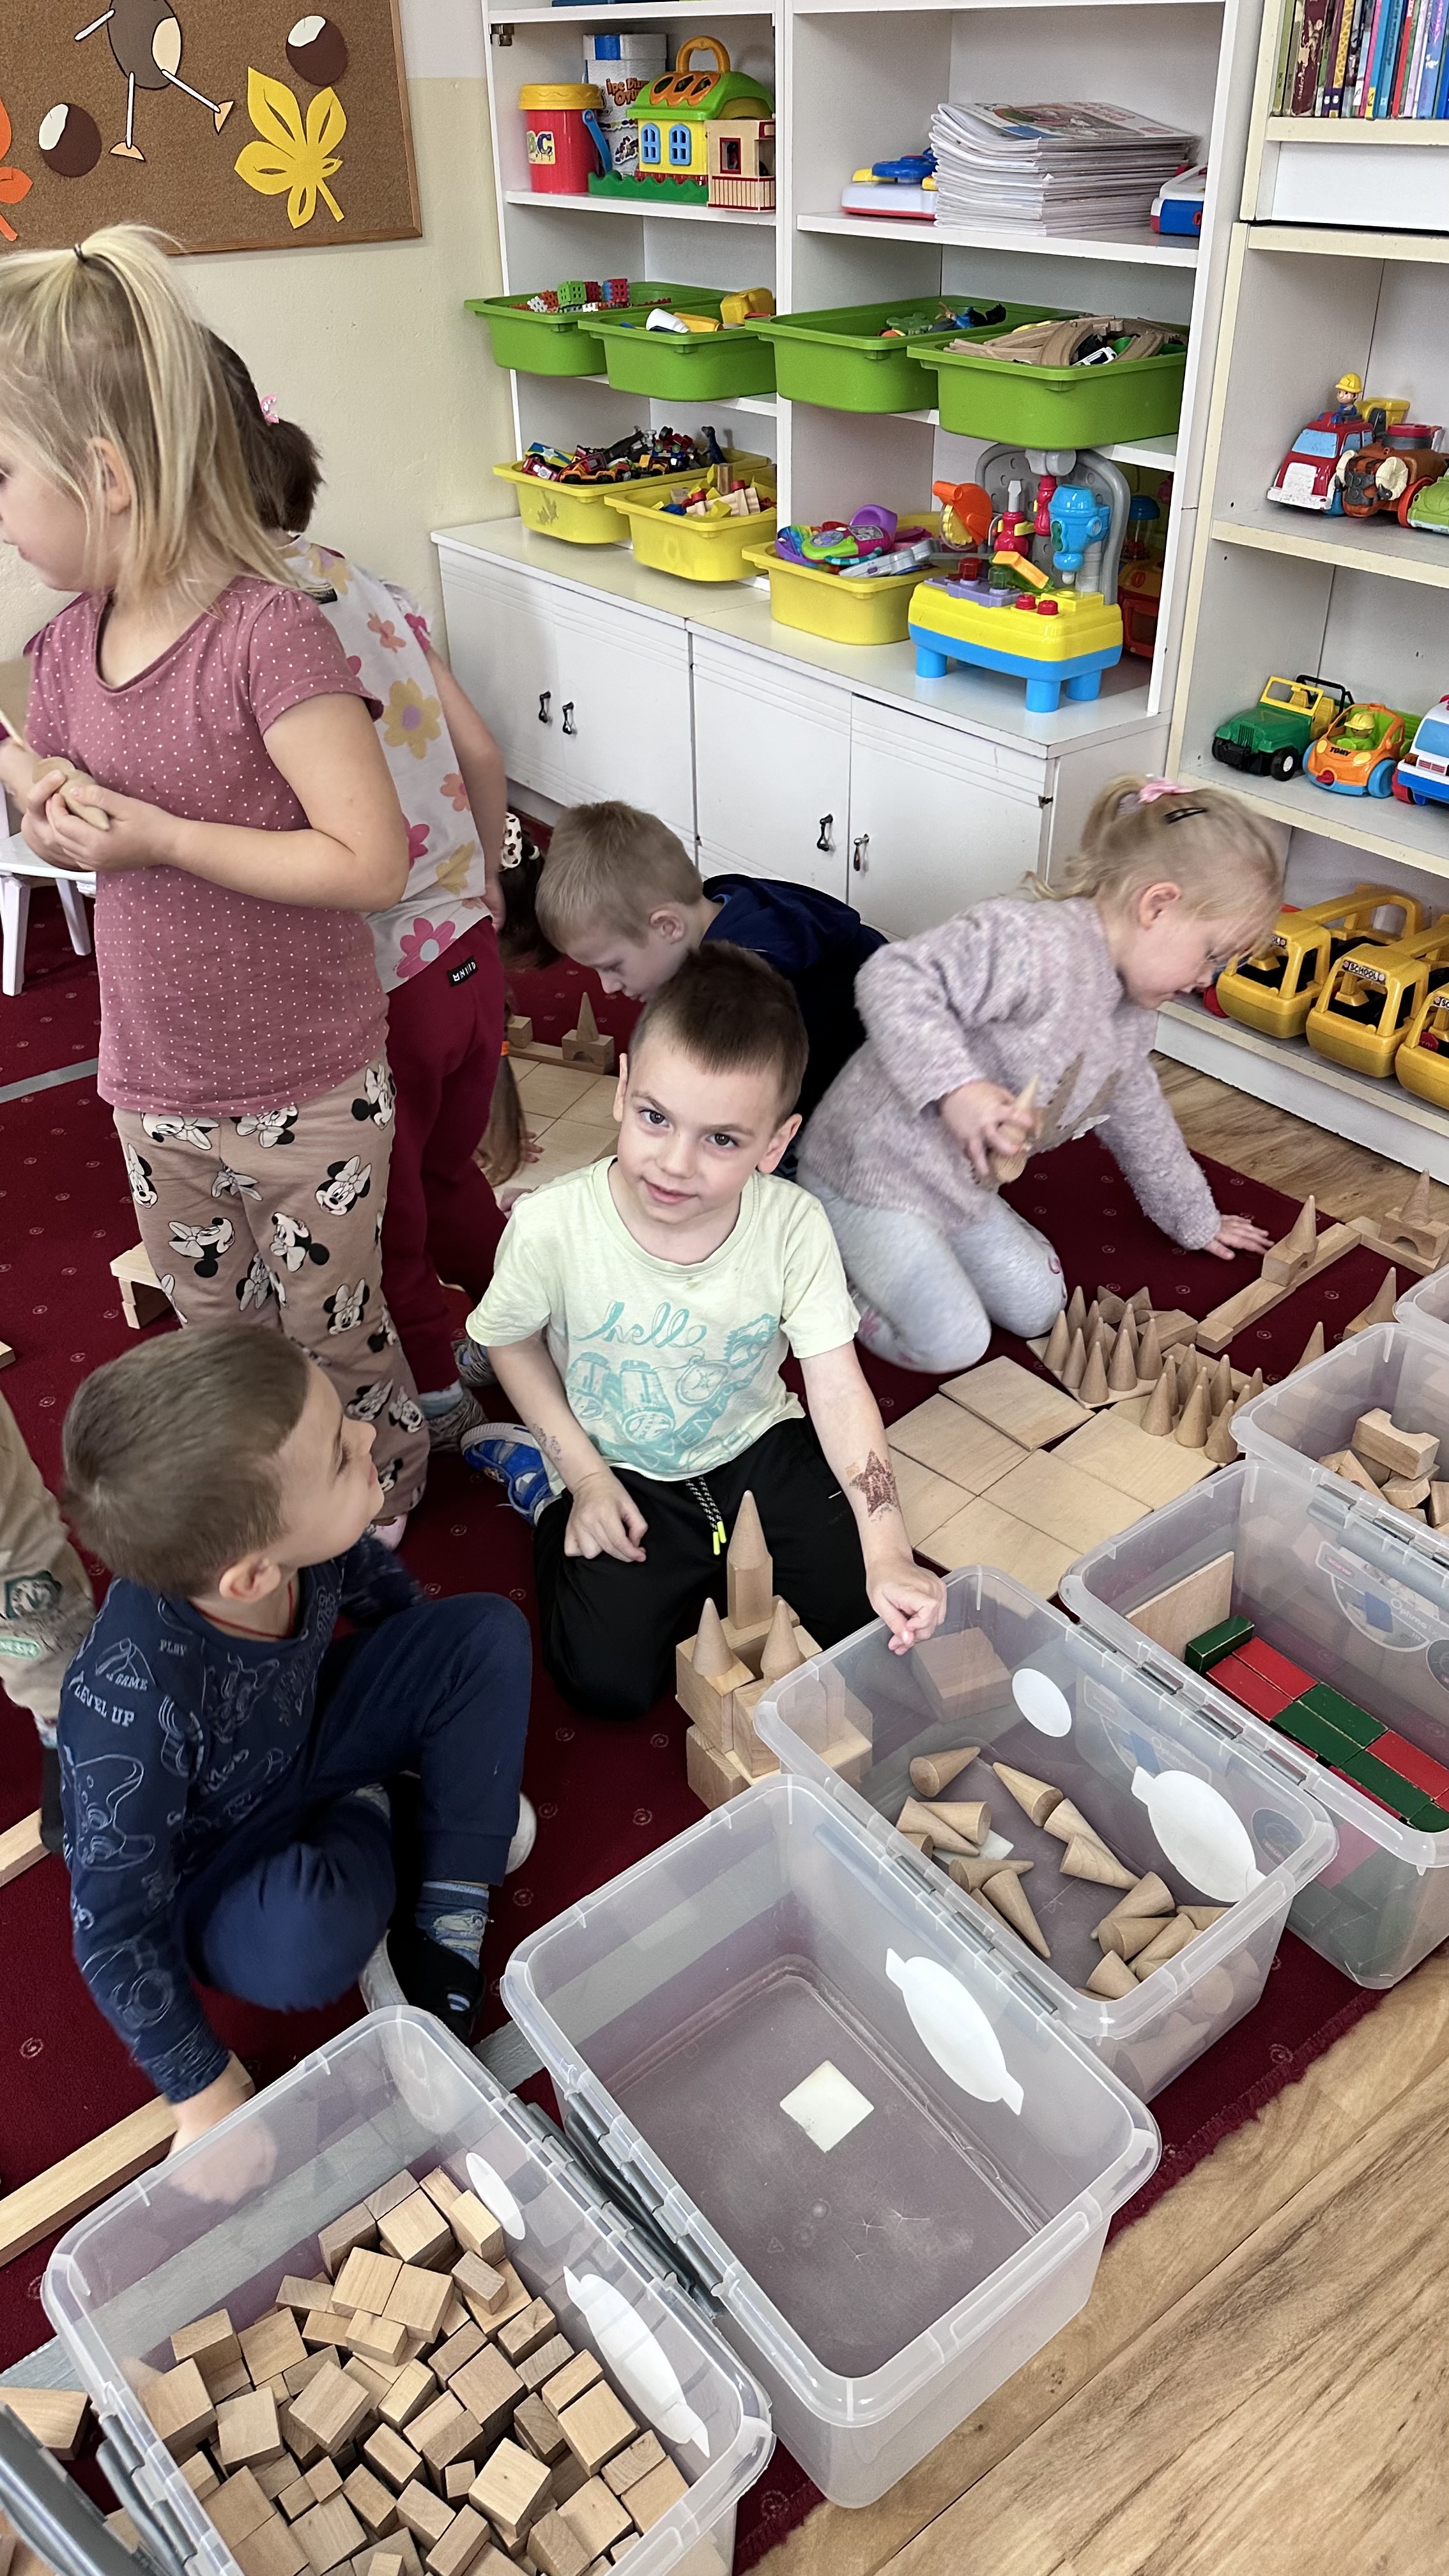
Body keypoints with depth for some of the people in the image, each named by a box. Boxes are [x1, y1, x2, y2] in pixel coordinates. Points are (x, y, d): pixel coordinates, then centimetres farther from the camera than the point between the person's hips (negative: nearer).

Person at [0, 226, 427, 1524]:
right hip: (156, 1089, 7)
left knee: (331, 1336, 14)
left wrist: (161, 838, -27)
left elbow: (373, 863, -27)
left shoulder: (267, 634, -22)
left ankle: (385, 1514, 42)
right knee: (216, 1338, 23)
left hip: (307, 1098, -7)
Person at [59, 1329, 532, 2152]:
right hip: (207, 1878, -5)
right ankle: (365, 1824, 1)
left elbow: (380, 1586, -1)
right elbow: (117, 1932, -28)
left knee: (488, 1629, -6)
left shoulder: (268, 1532, -26)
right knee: (305, 1934, -36)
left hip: (296, 1741, 5)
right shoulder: (133, 1702, -42)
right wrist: (207, 2094, -16)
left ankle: (444, 1929, -3)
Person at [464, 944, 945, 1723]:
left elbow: (839, 1391, -20)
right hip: (619, 1473, -1)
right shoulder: (554, 1224, -25)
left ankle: (721, 1567, 18)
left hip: (759, 1450, 2)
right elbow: (510, 1340, -5)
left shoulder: (793, 1226, -22)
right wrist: (585, 1475, -10)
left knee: (873, 1615, -9)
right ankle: (552, 1505, 14)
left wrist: (887, 1552, -29)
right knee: (607, 1681, -14)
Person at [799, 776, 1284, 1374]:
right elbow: (893, 980, -34)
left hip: (964, 1185, 10)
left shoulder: (1132, 1015, 7)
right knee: (951, 1342, -17)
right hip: (875, 1170, -10)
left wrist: (1194, 1220, 34)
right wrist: (956, 1086, -41)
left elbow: (1141, 1119, 24)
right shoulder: (1038, 944, -27)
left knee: (1037, 1309, 10)